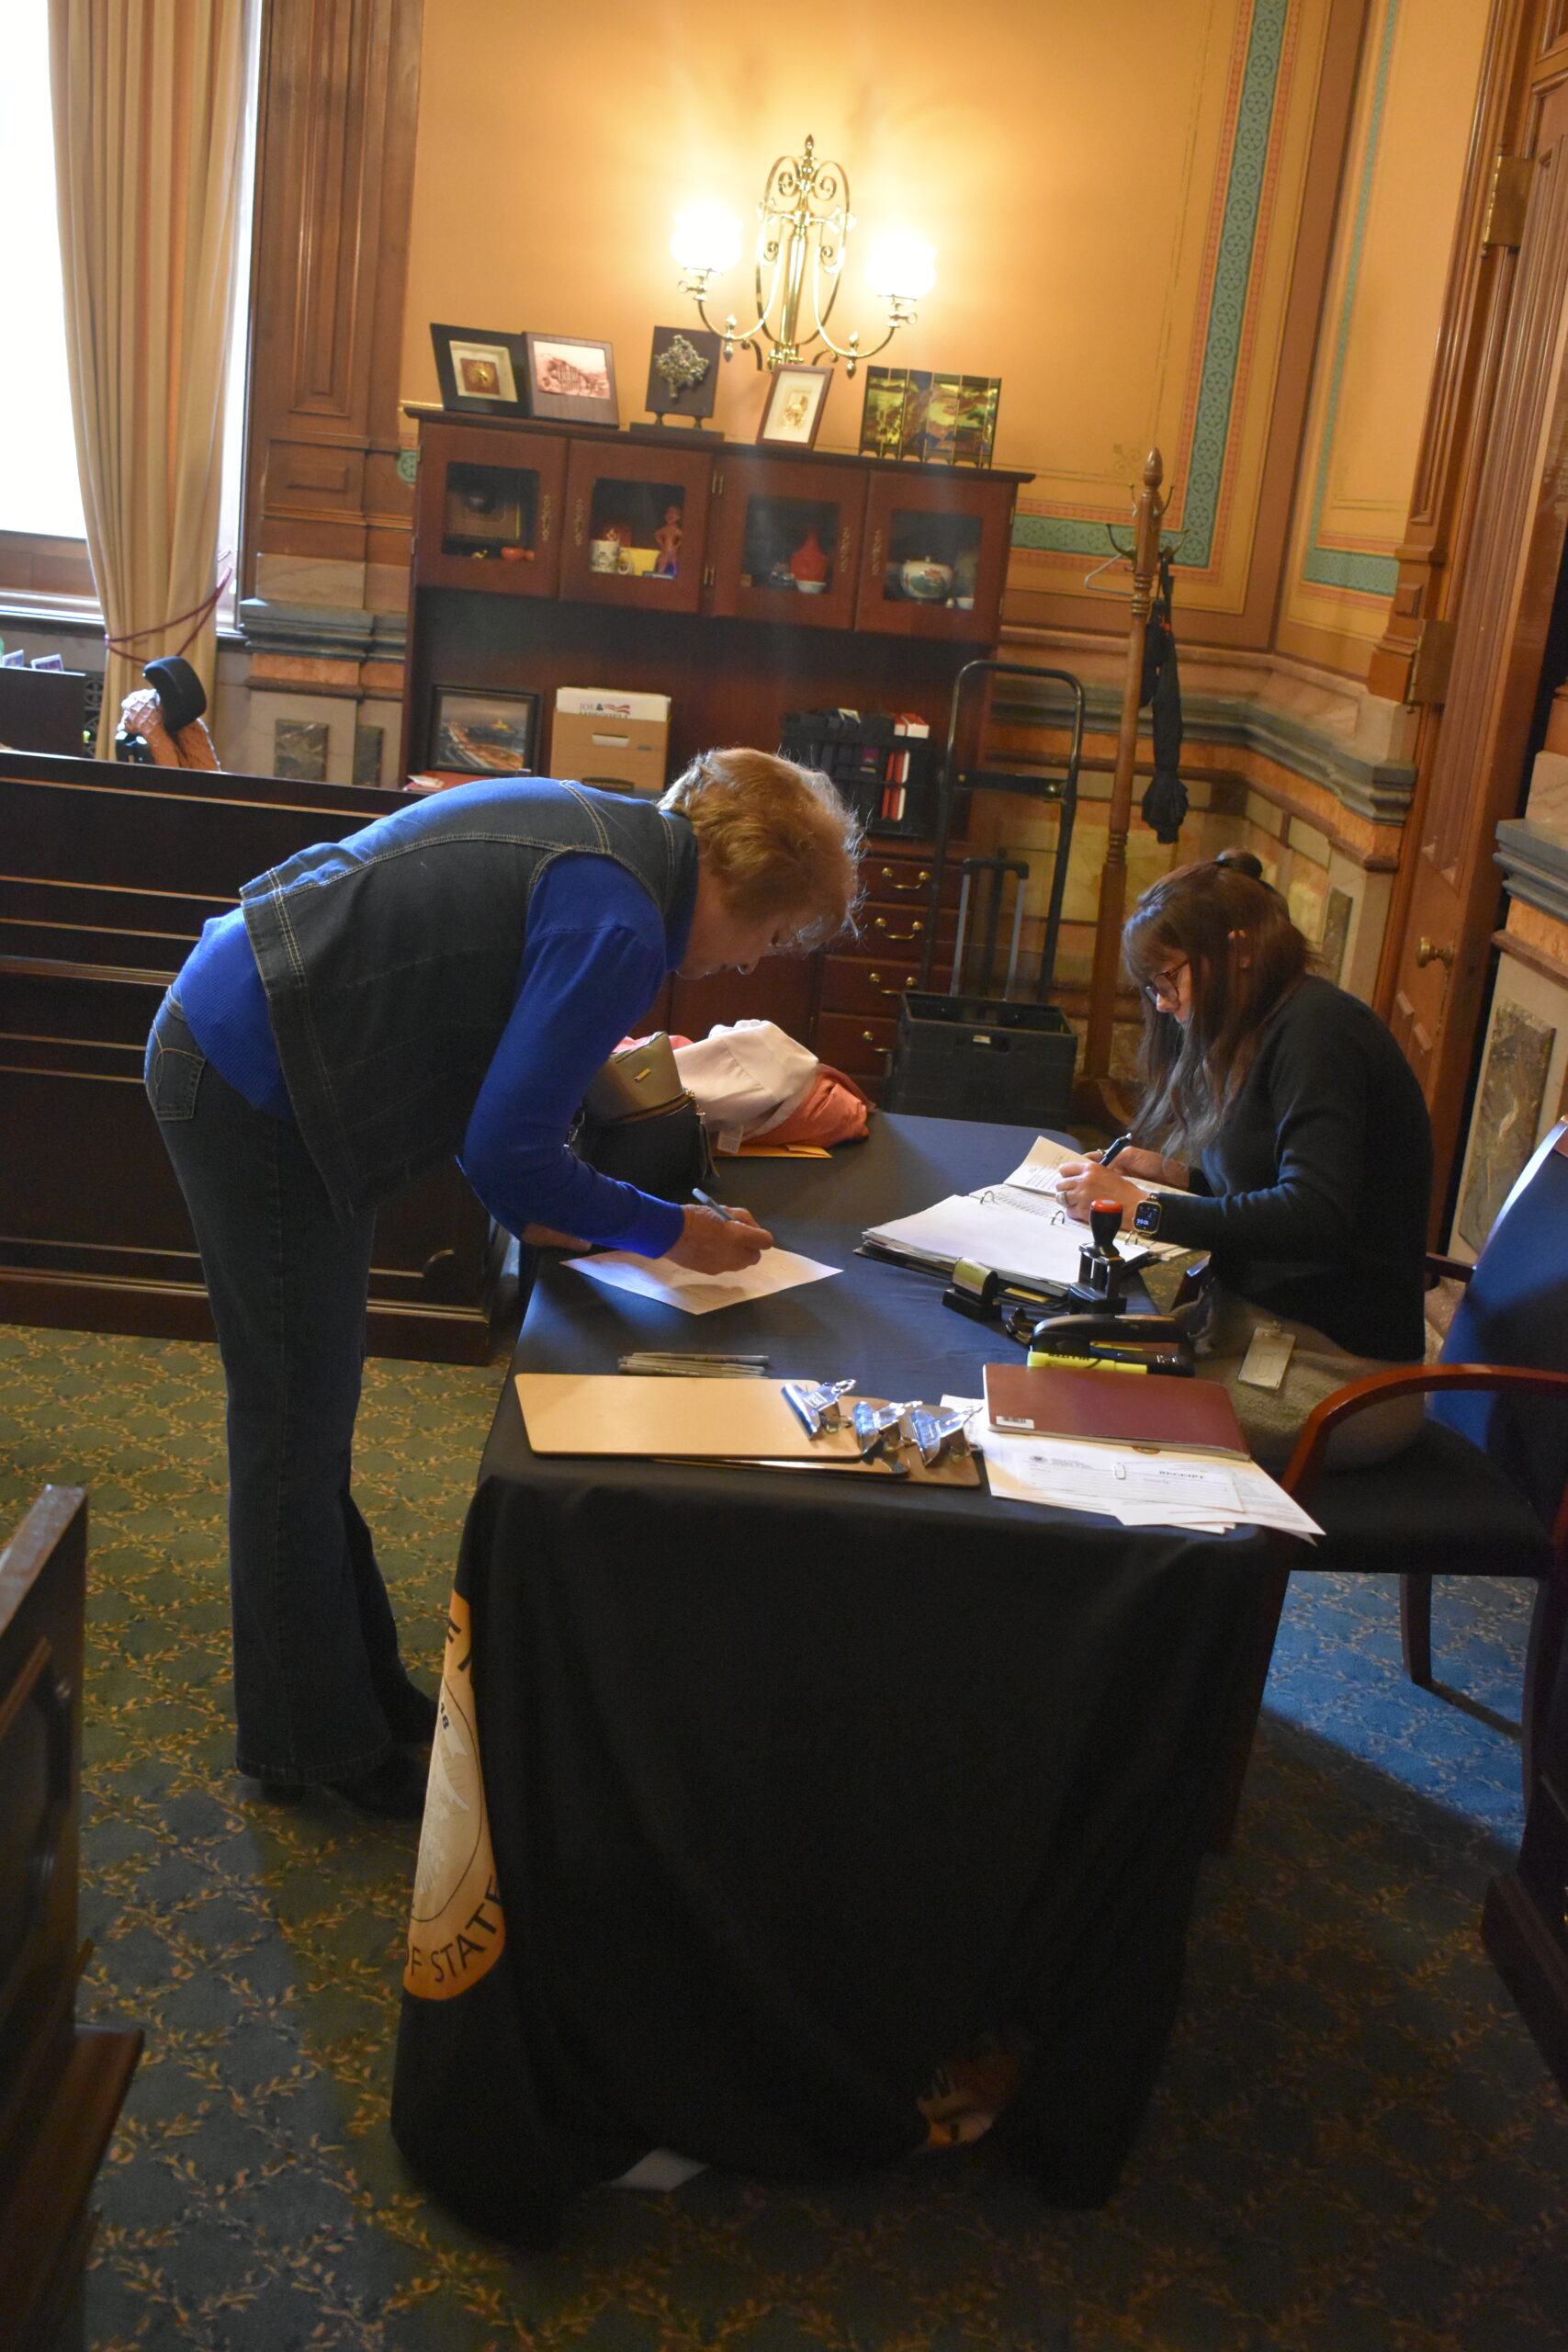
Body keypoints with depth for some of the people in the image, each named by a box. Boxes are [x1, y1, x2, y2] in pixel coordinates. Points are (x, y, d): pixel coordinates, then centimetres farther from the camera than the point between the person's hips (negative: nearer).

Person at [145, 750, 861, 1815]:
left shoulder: (594, 826, 9)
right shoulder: (620, 925, -22)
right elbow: (508, 1154, -19)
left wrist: (534, 1195, 13)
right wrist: (675, 1233, -7)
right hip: (250, 1090, -10)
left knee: (310, 1411, 18)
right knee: (298, 1421, 2)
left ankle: (358, 1687, 33)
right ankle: (312, 1745, 18)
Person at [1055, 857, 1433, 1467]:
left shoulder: (1318, 1027, -15)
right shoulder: (1269, 1030, 16)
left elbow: (1314, 1218, -26)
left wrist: (1141, 1209, -21)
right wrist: (1167, 1172, 5)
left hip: (1339, 1367, -9)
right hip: (1264, 1320, 9)